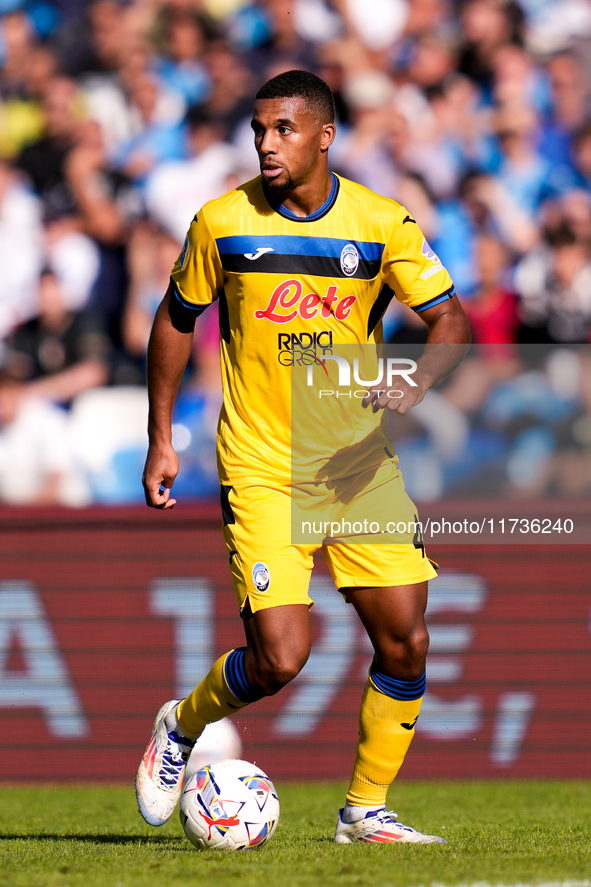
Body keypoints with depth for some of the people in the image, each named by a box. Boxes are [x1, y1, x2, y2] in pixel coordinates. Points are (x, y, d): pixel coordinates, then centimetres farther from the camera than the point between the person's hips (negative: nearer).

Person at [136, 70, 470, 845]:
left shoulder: (384, 225, -4)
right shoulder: (222, 224, -5)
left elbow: (451, 321, 0)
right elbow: (176, 320, 8)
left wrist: (412, 385, -20)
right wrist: (161, 440, 6)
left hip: (359, 463, 2)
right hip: (261, 471, -2)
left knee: (406, 643, -3)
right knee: (280, 660, -13)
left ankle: (366, 810, 15)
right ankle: (182, 727, 17)